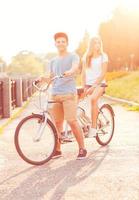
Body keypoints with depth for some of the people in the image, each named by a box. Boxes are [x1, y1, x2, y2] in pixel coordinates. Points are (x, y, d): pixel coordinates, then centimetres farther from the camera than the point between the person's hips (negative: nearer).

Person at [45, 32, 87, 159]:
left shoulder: (73, 56, 4)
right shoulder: (53, 61, 21)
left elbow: (75, 68, -16)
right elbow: (50, 76, 16)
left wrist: (69, 72, -39)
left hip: (69, 93, -5)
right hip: (55, 94, 5)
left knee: (72, 121, -11)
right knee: (57, 122, 6)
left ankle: (82, 149, 0)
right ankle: (58, 150, 16)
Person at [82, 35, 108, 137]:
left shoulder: (103, 56, -1)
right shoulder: (86, 56, 10)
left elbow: (103, 73, -8)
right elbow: (84, 72, 10)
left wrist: (93, 86, -18)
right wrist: (84, 86, -2)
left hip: (99, 83, -5)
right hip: (88, 84, 5)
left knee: (93, 99, -33)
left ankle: (93, 127, -32)